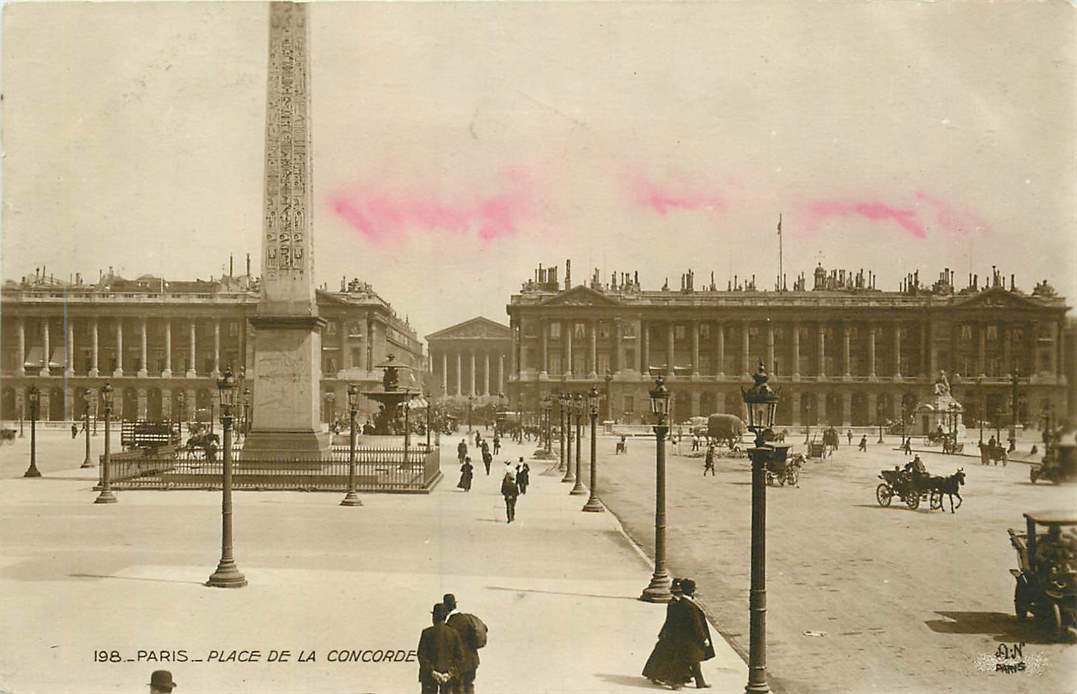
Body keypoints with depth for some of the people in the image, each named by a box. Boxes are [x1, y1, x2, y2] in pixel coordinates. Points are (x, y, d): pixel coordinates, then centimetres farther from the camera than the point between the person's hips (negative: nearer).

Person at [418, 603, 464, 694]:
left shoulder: (427, 633, -8)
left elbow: (421, 655, -12)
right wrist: (450, 673, -8)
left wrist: (432, 672, -13)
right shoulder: (454, 633, -1)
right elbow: (459, 656, -4)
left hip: (429, 675, -2)